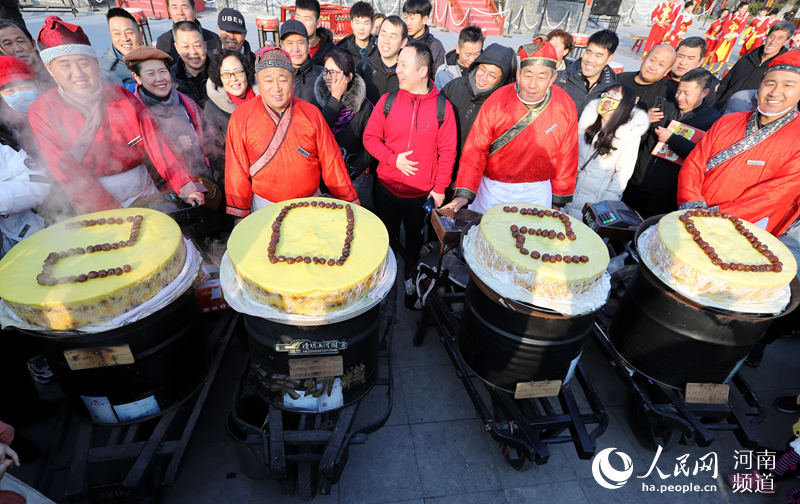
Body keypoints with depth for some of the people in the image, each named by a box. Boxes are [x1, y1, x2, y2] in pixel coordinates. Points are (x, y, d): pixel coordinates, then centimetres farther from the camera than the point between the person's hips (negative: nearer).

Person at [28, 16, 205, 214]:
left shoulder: (122, 96, 4)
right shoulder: (42, 112, -3)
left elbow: (155, 143, -5)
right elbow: (67, 173, -11)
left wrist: (185, 184, -21)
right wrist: (114, 214, -22)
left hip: (143, 192, 2)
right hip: (94, 208, -1)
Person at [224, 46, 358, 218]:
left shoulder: (311, 114, 0)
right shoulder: (241, 118, -2)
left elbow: (331, 162, 2)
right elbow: (237, 171, -1)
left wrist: (349, 205, 1)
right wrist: (240, 217, -4)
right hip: (265, 207, -1)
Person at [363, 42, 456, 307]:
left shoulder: (442, 107, -7)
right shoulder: (387, 101, -3)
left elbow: (447, 151, -4)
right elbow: (370, 137, 0)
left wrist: (440, 188, -5)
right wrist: (393, 158, -16)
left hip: (423, 193, -1)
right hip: (387, 188, 1)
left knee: (414, 240, 16)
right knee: (386, 238, 17)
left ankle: (410, 280, 40)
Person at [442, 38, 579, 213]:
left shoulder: (565, 107, -8)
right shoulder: (496, 102, -14)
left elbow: (566, 155, 1)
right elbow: (476, 149, -13)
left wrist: (558, 202, 7)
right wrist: (464, 195, -23)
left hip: (536, 192, 1)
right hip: (492, 190, -1)